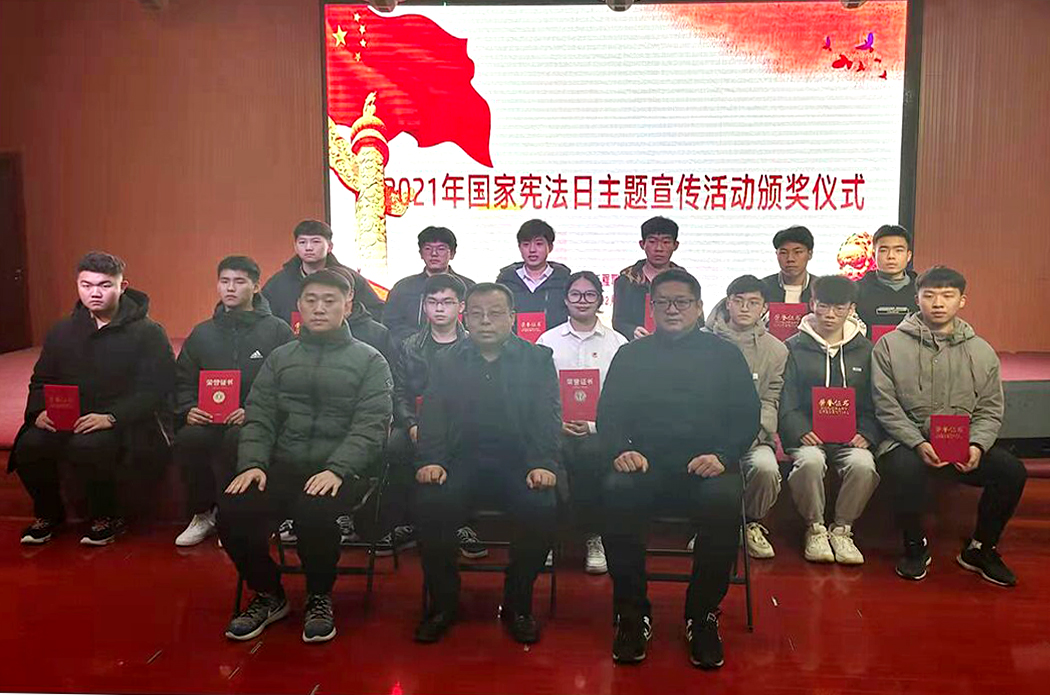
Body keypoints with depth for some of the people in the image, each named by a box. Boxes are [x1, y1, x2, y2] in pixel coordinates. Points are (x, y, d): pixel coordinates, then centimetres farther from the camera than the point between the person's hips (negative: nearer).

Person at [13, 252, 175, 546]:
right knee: (29, 445, -23)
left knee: (86, 446, -35)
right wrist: (39, 411, -3)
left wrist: (111, 417, -24)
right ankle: (48, 513, 6)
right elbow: (40, 381, 20)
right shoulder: (62, 331, 15)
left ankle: (107, 518, -8)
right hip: (68, 420, 5)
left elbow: (154, 389, -11)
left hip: (125, 423, -5)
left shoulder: (148, 332, -3)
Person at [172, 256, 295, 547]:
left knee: (235, 438, -36)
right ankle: (202, 514, -6)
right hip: (208, 419, 4)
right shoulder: (202, 333, 20)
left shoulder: (277, 330, 7)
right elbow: (183, 381, 20)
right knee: (188, 438, -29)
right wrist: (188, 410, -2)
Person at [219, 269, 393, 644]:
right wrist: (253, 464, -9)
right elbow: (259, 417, 10)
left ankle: (320, 597, -3)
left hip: (340, 470, -3)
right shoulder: (280, 358, 18)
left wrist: (336, 470, -21)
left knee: (313, 510, -34)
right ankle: (268, 595, 5)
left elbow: (371, 426, -5)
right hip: (283, 465, 4)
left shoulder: (370, 361, 6)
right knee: (232, 509, -23)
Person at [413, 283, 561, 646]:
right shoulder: (446, 362, 16)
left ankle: (517, 605, -5)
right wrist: (430, 460, -10)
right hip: (462, 459, 1)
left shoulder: (538, 359, 12)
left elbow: (547, 416, 2)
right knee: (430, 503, -28)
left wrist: (544, 464, -13)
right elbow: (432, 415, 8)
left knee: (542, 507, -30)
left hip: (519, 461, -1)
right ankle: (443, 603, -5)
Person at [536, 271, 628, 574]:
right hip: (555, 427, 1)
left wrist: (592, 425, -11)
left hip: (600, 429, 0)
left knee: (592, 453, -34)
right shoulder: (547, 340, 15)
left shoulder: (617, 343, 12)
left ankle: (595, 537, -16)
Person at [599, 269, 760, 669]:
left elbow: (747, 416, 9)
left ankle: (703, 615, -13)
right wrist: (621, 450, -9)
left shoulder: (724, 354, 17)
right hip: (644, 464, 1)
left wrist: (723, 455, -11)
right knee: (616, 492, -32)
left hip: (705, 467, 0)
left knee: (725, 500, -34)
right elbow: (608, 413, 12)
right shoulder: (631, 355, 19)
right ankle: (632, 614, -16)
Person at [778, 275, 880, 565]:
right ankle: (815, 529, -9)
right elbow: (786, 402, 1)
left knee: (863, 465, -30)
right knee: (809, 462, -34)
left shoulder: (865, 350, 15)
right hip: (808, 435, -1)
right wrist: (800, 432, -16)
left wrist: (866, 434, -6)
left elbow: (874, 403, 12)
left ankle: (842, 529, -6)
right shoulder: (794, 348, 7)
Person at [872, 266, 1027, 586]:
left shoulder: (982, 352, 11)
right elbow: (886, 407, -5)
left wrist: (977, 445, -12)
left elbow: (990, 411, 8)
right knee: (906, 467, -35)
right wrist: (919, 444, -18)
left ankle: (980, 548, 5)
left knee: (1012, 470, -20)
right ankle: (915, 546, -6)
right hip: (907, 440, -3)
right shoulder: (890, 345, 1)